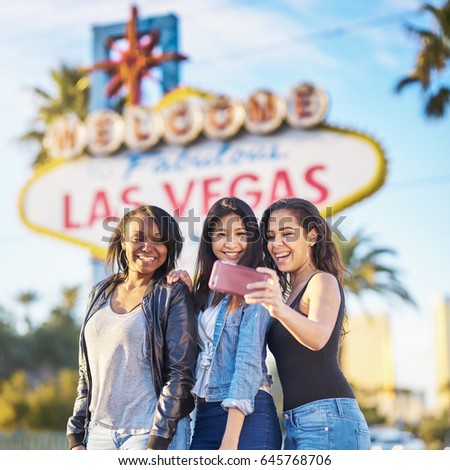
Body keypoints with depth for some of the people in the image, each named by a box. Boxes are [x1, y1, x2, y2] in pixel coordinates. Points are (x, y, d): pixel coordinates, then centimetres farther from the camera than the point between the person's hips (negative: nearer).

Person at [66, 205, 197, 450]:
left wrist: (156, 444, -15)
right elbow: (87, 373, 14)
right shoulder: (101, 292, 10)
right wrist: (76, 436, 9)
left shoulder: (174, 295, -5)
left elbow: (181, 374, -10)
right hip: (99, 431, 5)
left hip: (150, 432, -5)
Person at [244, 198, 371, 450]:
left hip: (328, 419, -9)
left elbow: (318, 338, -25)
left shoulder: (323, 281, -4)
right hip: (296, 424, 9)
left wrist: (280, 310, -45)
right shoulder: (290, 292, 22)